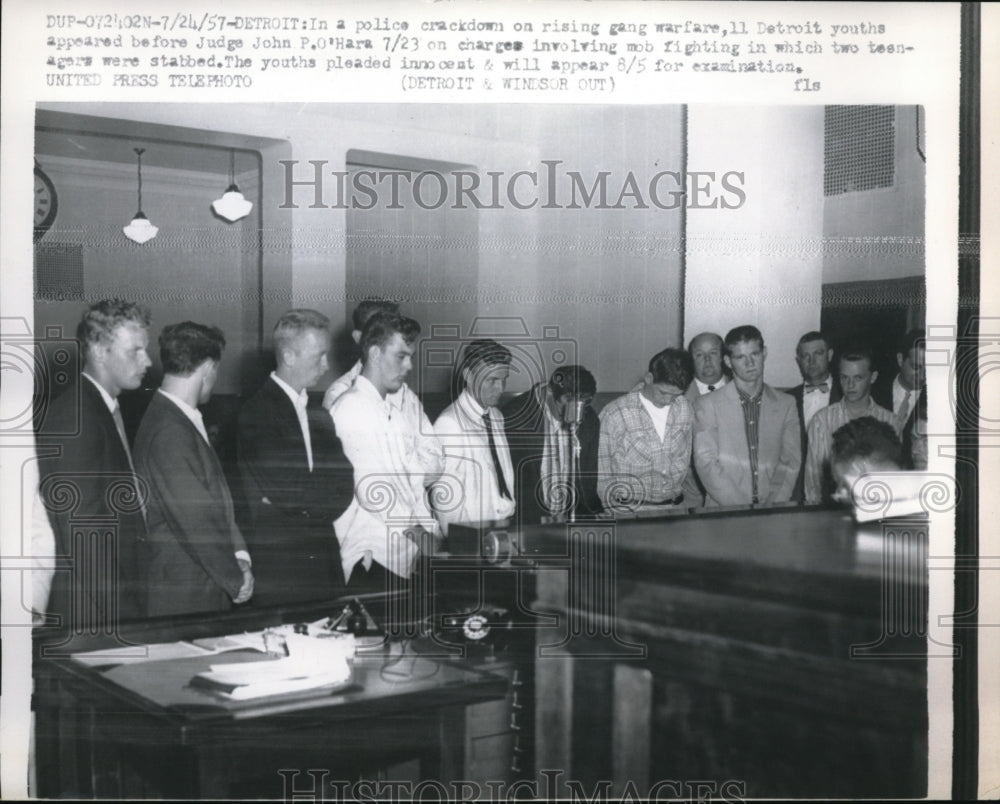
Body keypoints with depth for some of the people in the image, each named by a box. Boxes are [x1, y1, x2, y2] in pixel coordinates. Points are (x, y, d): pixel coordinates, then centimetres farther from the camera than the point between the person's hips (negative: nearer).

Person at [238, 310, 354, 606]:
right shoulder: (257, 412, -10)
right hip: (277, 562, -6)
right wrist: (320, 503, -2)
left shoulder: (318, 412, 13)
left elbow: (343, 486, 6)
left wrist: (302, 503, -10)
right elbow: (284, 489, -17)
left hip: (322, 557, 7)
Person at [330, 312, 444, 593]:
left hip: (411, 550, 6)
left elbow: (434, 462, 9)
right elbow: (372, 489, -16)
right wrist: (416, 530, -14)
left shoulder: (407, 400, 13)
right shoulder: (349, 409, -10)